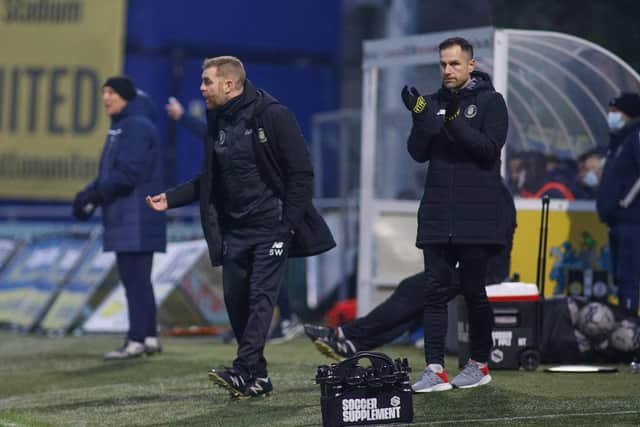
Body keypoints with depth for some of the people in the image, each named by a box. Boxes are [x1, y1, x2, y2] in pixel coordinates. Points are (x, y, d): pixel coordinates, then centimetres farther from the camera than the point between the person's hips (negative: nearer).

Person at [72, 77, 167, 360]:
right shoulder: (121, 127, 19)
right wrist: (91, 193, 2)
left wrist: (94, 193, -17)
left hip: (137, 218, -10)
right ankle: (150, 338, 16)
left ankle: (135, 341, -11)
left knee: (135, 278, -10)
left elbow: (128, 173, -20)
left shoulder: (137, 126, -12)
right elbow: (112, 173, 18)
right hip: (124, 217, 10)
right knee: (137, 278, 11)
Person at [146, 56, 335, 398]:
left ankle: (243, 371, -19)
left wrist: (290, 222, -17)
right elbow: (210, 180, 21)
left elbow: (301, 172, -12)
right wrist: (171, 198, 10)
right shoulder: (217, 122, 11)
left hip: (271, 225, -7)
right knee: (235, 299, 4)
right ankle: (258, 377, 11)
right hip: (234, 228, 7)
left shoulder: (273, 116, -10)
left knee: (261, 296, -12)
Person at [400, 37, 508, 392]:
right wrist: (420, 117, -10)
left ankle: (480, 364, 16)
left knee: (473, 292, 3)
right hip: (436, 216, 4)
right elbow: (418, 153, 6)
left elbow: (490, 148, -12)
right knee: (435, 291, -1)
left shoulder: (490, 102, 0)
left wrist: (455, 124, -23)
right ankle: (435, 369, -1)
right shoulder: (434, 102, 13)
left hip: (475, 218, -4)